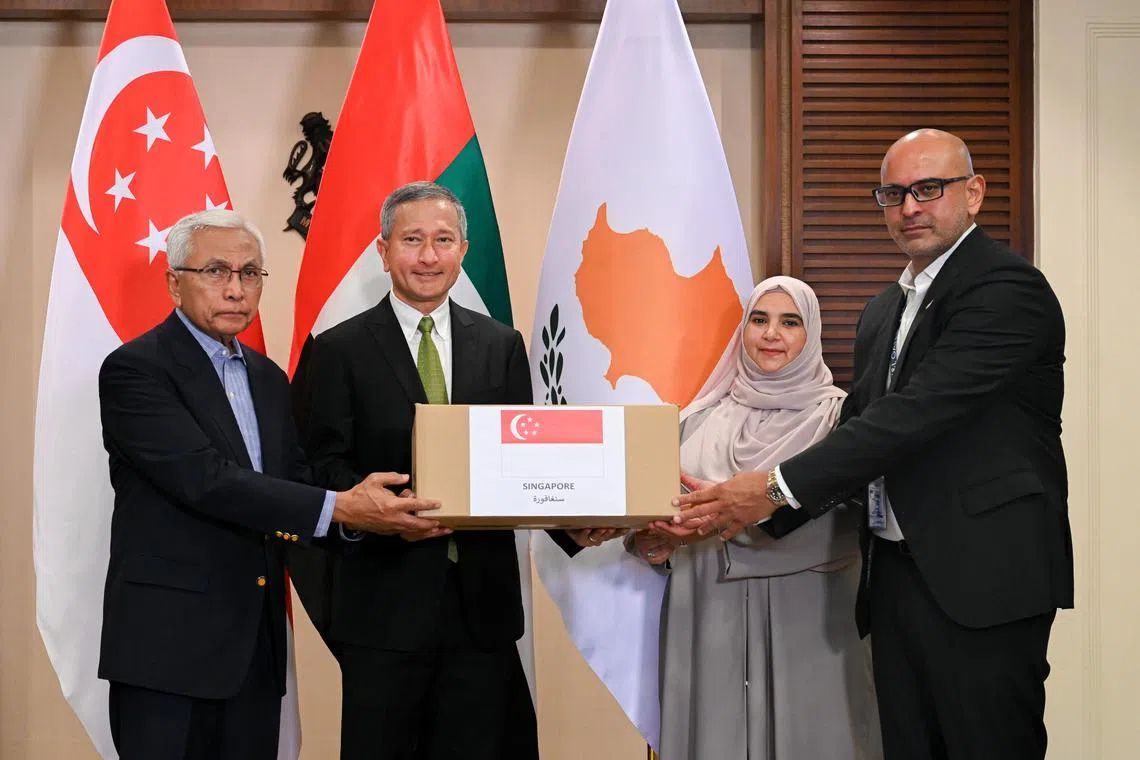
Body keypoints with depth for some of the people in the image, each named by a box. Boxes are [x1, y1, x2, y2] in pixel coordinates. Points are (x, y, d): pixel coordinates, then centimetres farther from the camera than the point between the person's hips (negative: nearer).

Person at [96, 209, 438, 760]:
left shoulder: (269, 379, 15)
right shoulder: (134, 370, -10)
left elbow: (292, 486, 12)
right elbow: (206, 480, -21)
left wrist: (374, 512, -9)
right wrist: (337, 508, -25)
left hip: (255, 644, 7)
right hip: (168, 641, -6)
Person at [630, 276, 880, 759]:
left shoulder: (836, 416, 0)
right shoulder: (703, 418, 10)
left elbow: (834, 517, -12)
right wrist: (651, 541, -10)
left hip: (801, 616, -2)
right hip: (710, 615, 3)